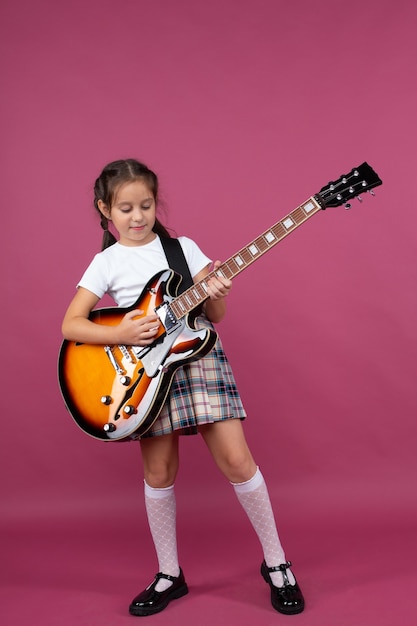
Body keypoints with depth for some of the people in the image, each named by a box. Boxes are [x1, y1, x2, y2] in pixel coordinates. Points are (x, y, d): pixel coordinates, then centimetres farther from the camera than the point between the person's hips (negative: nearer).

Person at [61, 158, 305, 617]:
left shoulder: (183, 247, 7)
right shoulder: (107, 262, 4)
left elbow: (216, 316, 7)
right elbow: (70, 325, -1)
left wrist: (215, 296, -16)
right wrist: (120, 334, -16)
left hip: (198, 353, 0)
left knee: (236, 460, -4)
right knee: (159, 474, 5)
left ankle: (275, 562, 14)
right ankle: (169, 575, 25)